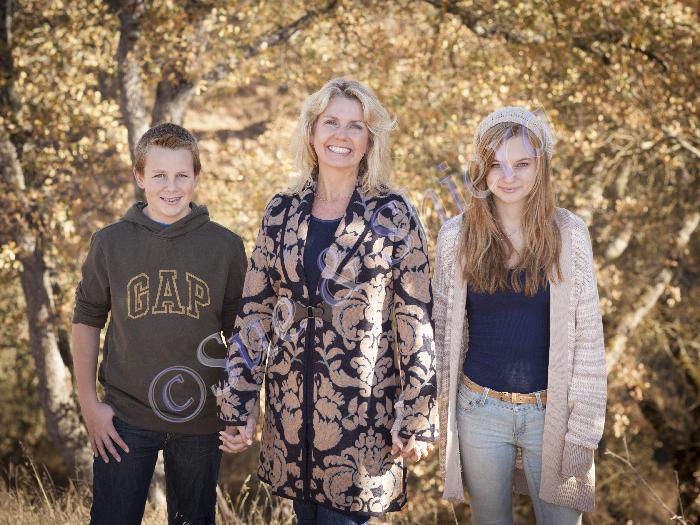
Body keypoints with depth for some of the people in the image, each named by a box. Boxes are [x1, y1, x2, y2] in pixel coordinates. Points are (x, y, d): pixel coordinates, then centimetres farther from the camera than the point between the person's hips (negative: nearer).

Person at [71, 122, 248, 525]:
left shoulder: (226, 246, -2)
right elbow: (87, 321, 5)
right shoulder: (111, 242, -1)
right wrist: (89, 403, 0)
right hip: (125, 419, 0)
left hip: (201, 419, 0)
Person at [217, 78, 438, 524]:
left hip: (362, 412, -3)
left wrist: (418, 418, -7)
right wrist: (237, 405, 2)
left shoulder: (393, 216, -4)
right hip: (290, 409, 3)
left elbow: (415, 323, -5)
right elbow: (254, 312, 5)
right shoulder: (282, 212, 5)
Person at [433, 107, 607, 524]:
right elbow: (444, 330, 5)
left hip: (551, 410, -1)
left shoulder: (569, 233, -6)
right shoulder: (456, 236, -2)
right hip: (479, 410, 1)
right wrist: (442, 414, 6)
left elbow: (588, 335, -4)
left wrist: (584, 427, -6)